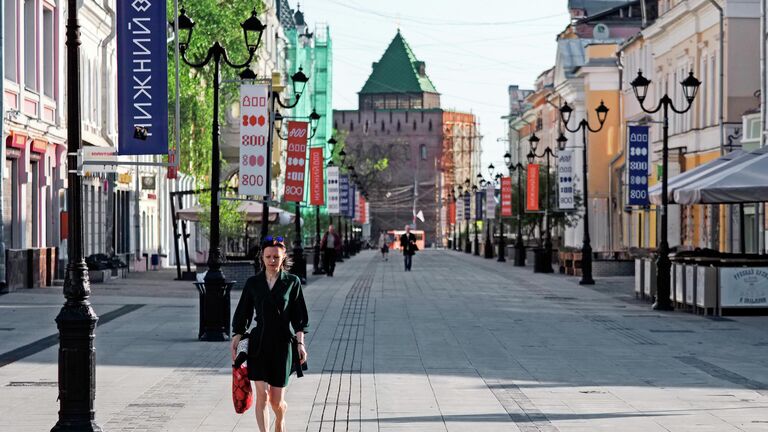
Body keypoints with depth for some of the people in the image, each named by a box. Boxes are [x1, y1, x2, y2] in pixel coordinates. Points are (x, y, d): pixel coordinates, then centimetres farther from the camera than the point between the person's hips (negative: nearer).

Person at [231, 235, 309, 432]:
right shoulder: (253, 283, 4)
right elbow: (242, 315, 8)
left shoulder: (292, 282, 1)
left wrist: (300, 343, -8)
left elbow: (299, 317, 1)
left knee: (277, 400, 7)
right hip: (258, 345, 1)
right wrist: (235, 342, 2)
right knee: (262, 395, -12)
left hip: (283, 344, -1)